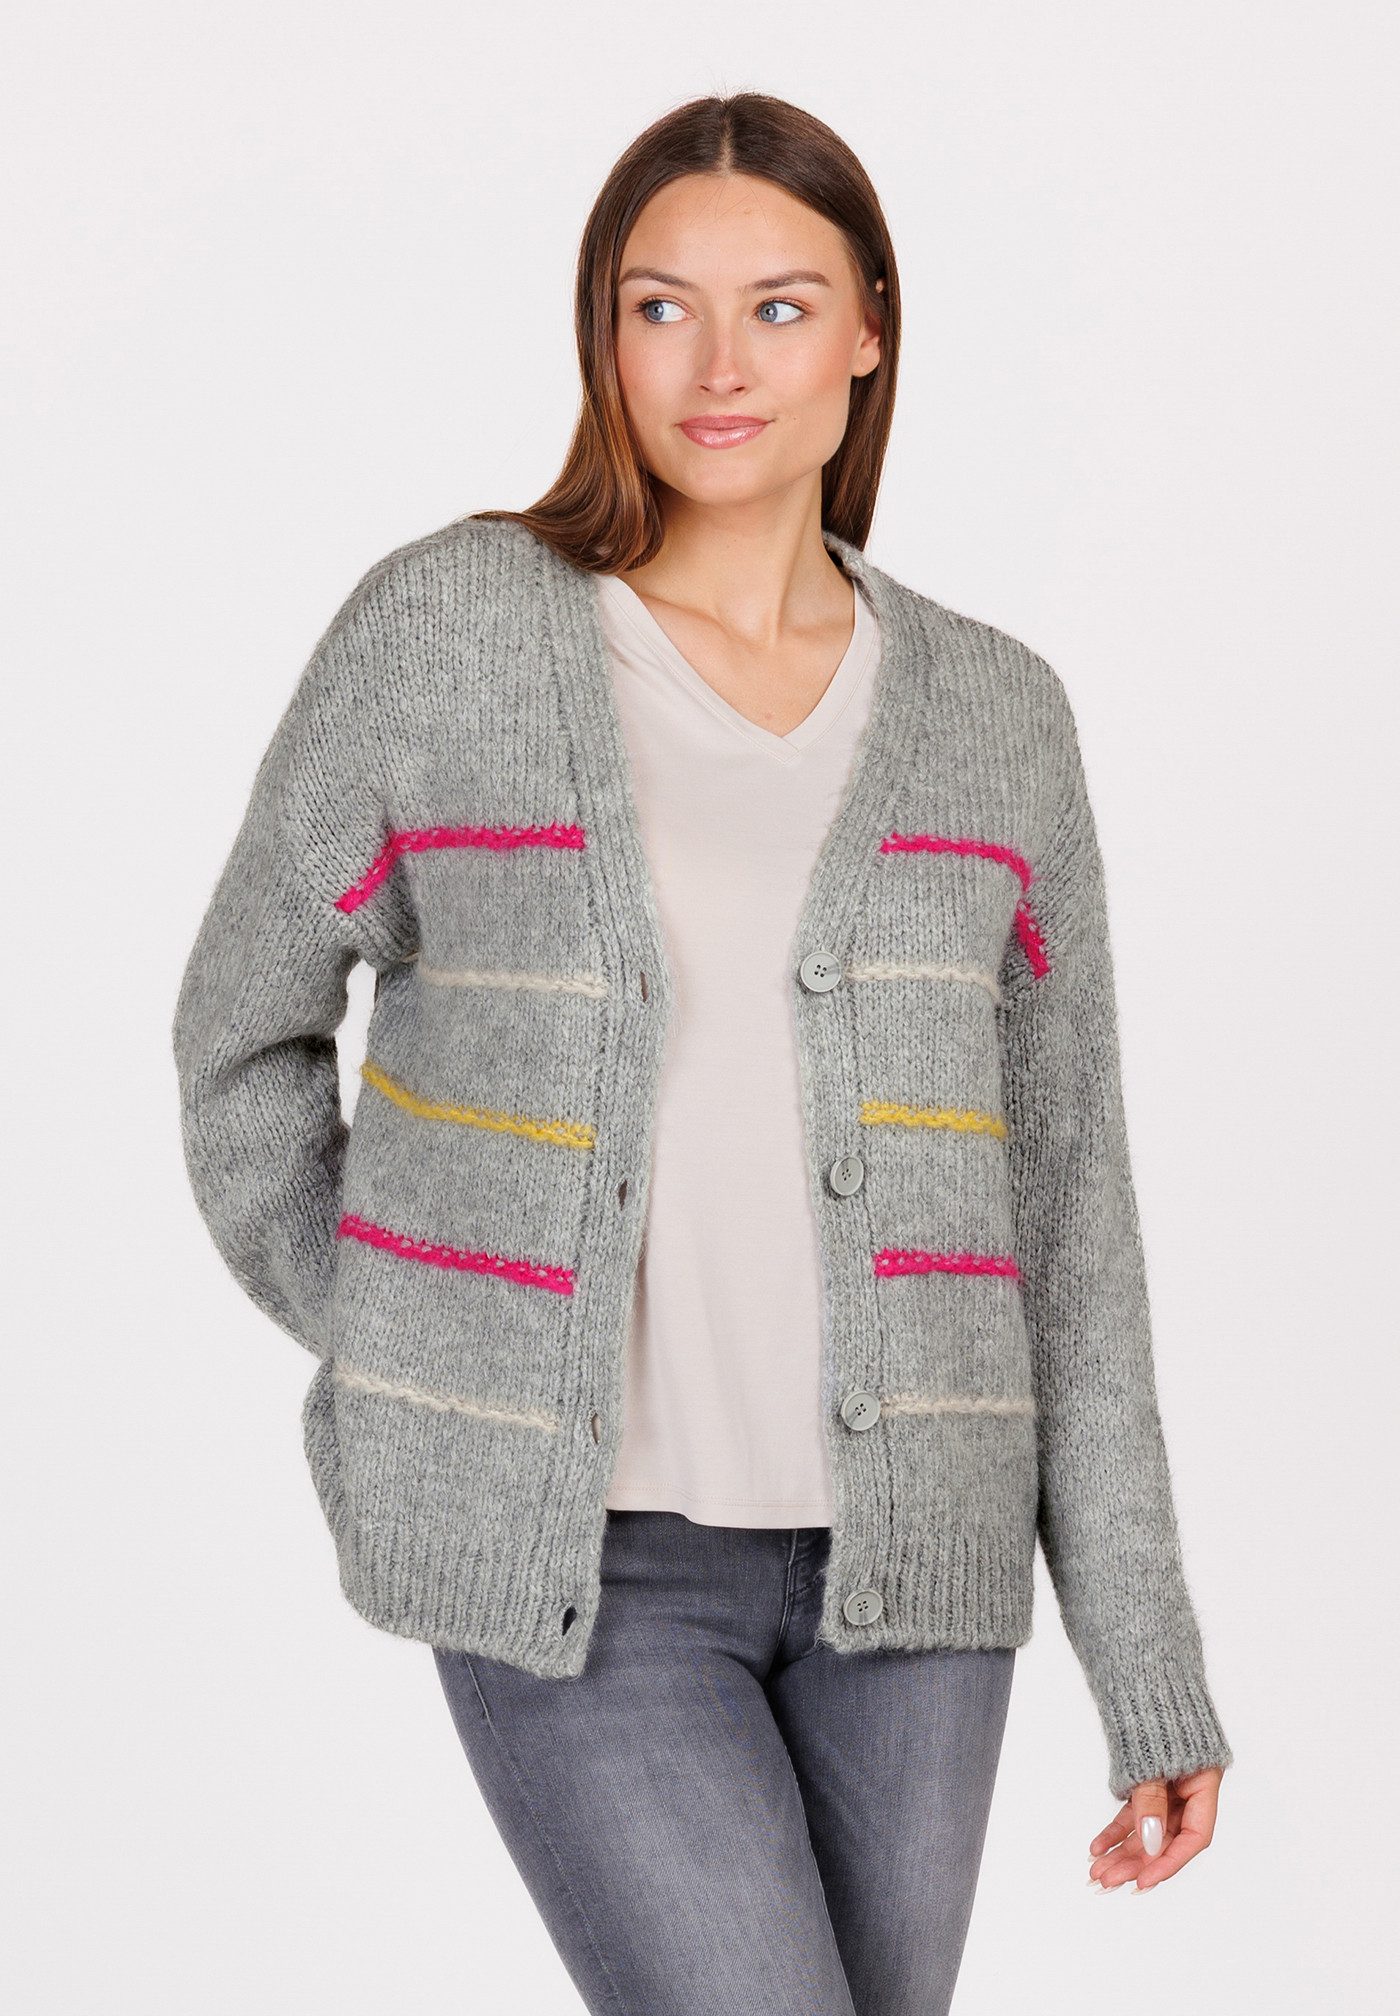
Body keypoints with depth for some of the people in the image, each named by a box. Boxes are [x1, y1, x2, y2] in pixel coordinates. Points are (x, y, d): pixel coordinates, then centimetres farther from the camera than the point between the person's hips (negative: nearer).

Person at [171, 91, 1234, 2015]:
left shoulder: (994, 716, 3)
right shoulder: (445, 627, -6)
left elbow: (1064, 1205, 4)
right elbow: (249, 1027, 7)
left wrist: (1155, 1676, 2)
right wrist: (389, 1385, 6)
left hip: (898, 1549, 4)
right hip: (571, 1553, -3)